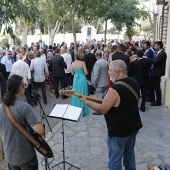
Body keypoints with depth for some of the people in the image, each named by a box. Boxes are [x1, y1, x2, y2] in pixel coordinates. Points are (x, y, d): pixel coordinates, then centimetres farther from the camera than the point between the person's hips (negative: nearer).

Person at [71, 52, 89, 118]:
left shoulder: (73, 64, -1)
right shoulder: (82, 63, -14)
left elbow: (72, 73, 8)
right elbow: (86, 73, -12)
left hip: (75, 79, 4)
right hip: (82, 79, -4)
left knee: (76, 94, 15)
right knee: (82, 94, 7)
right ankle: (82, 111, 15)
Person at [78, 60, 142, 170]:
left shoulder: (115, 89, -29)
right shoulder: (134, 82, -2)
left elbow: (103, 109, -22)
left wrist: (86, 101, -12)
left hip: (119, 130, -8)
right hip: (133, 126, 8)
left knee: (115, 160, 9)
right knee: (129, 154, 26)